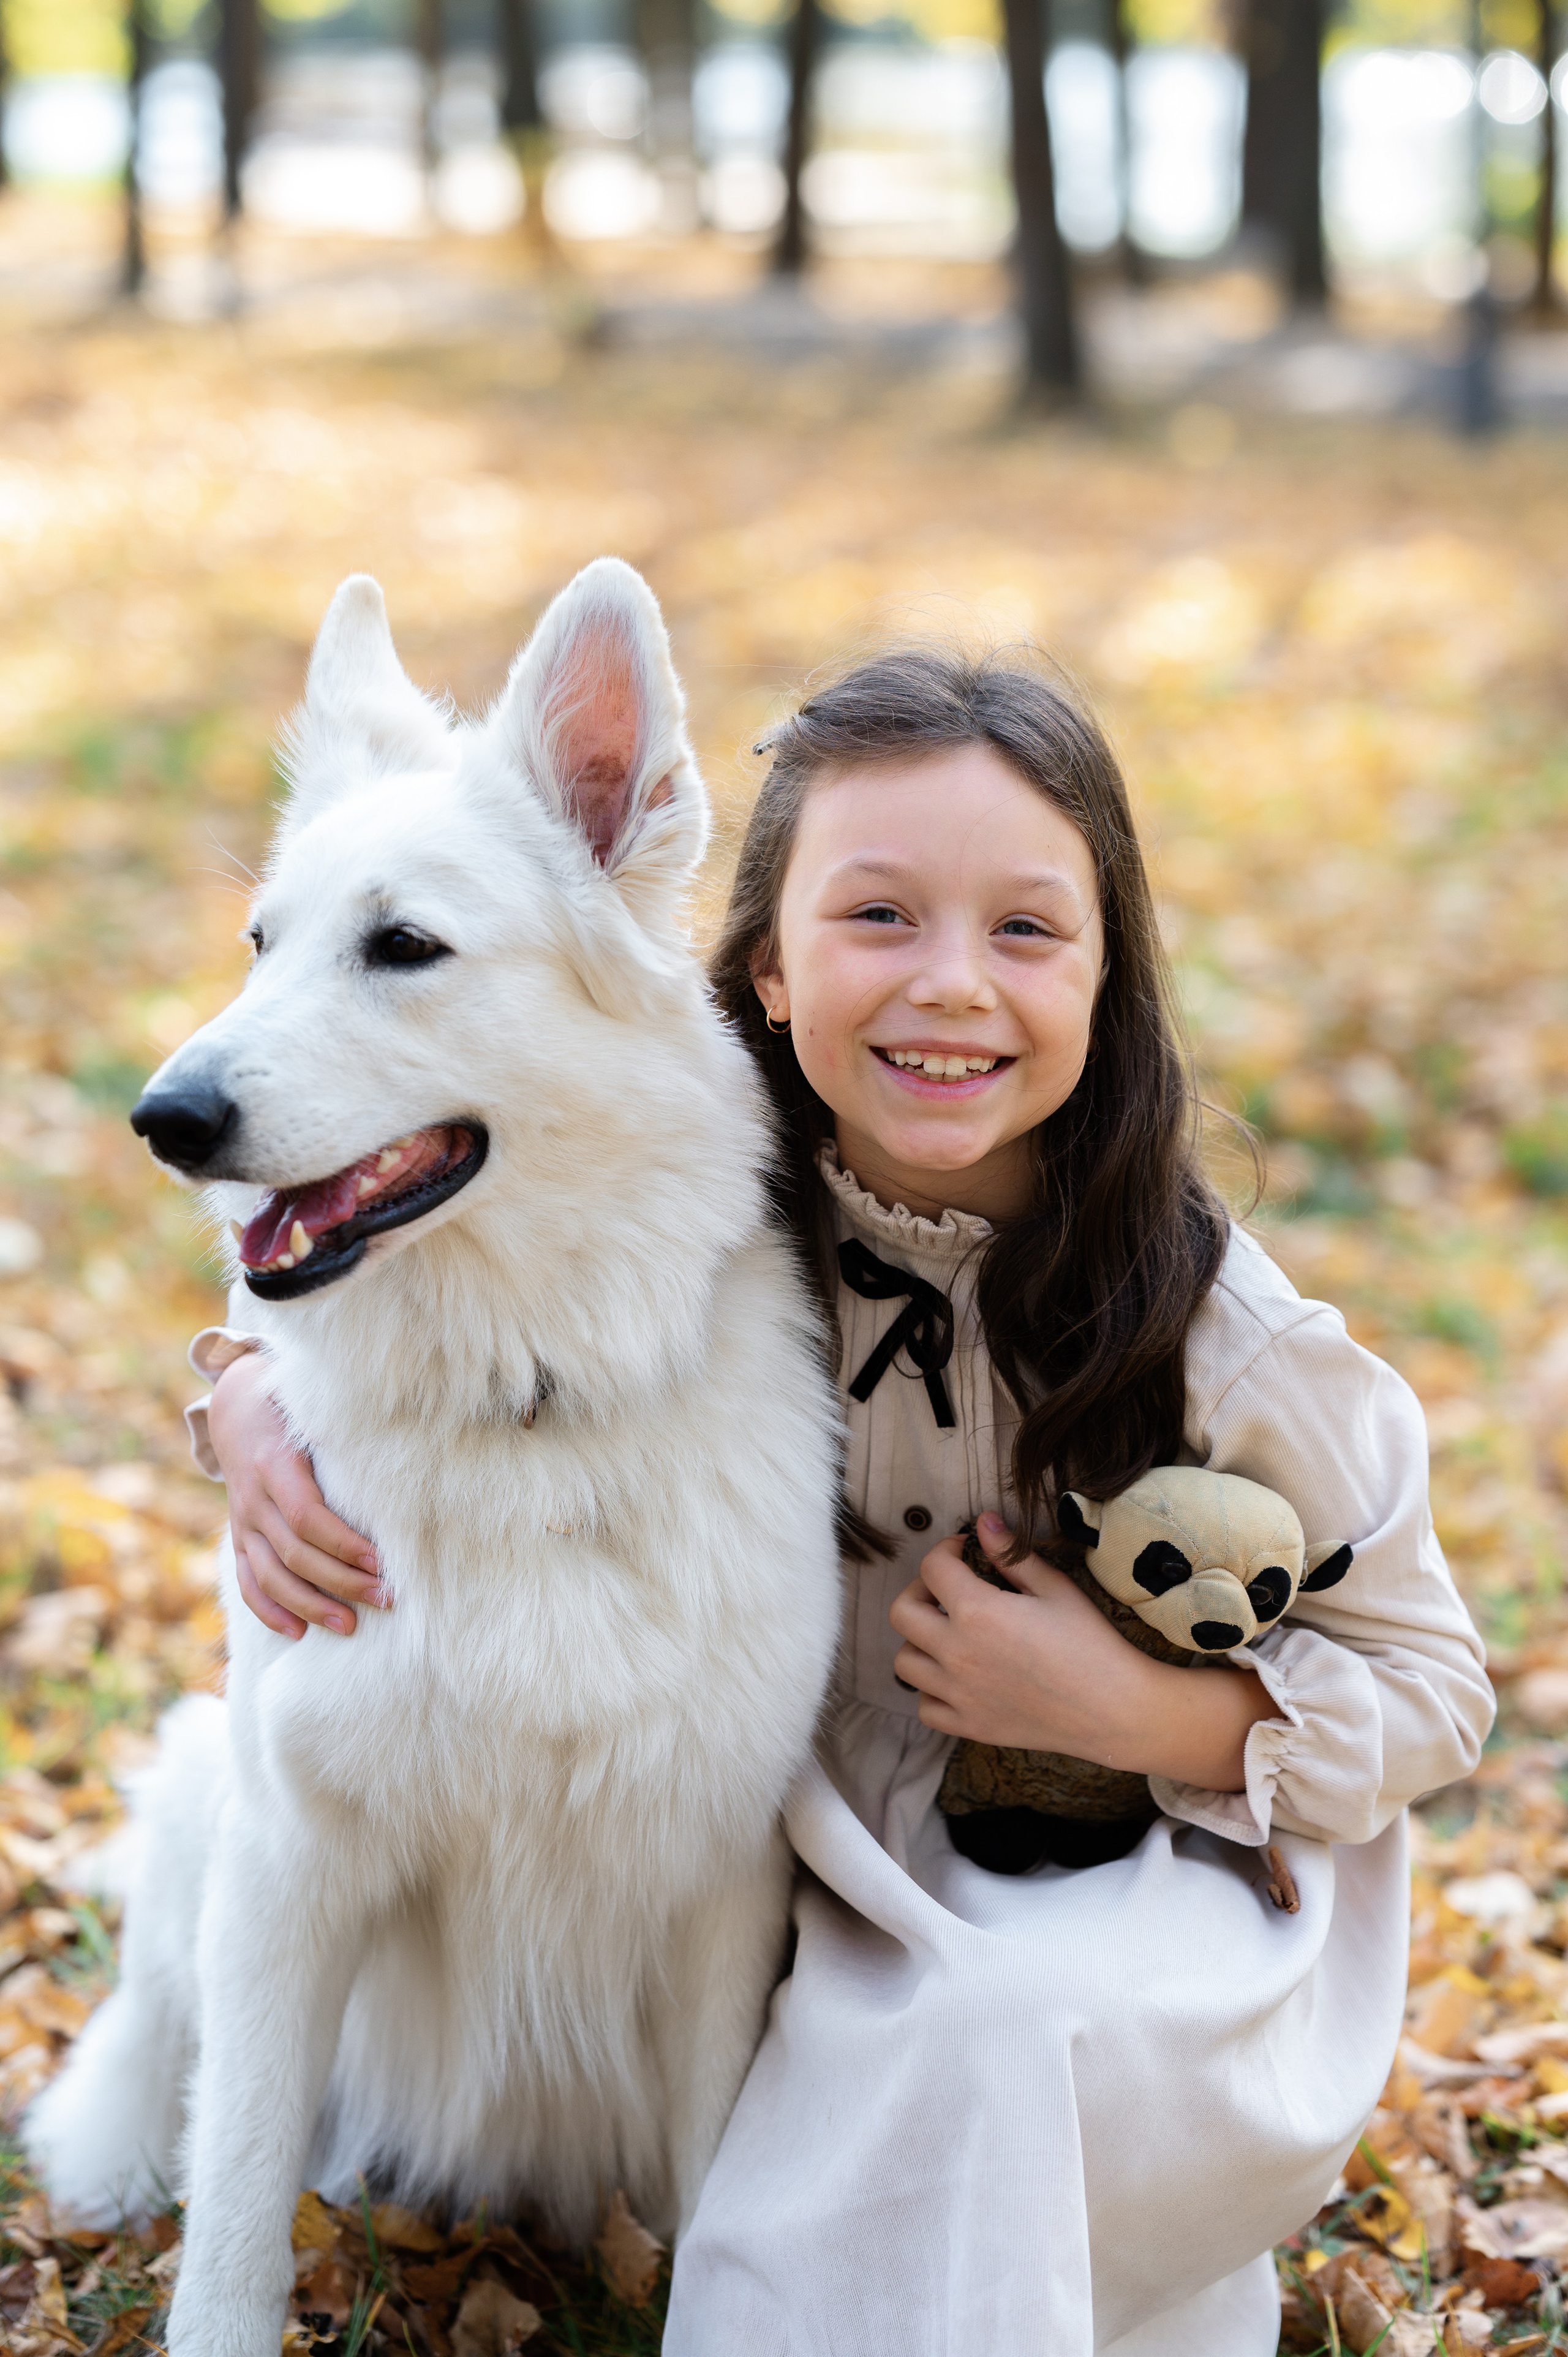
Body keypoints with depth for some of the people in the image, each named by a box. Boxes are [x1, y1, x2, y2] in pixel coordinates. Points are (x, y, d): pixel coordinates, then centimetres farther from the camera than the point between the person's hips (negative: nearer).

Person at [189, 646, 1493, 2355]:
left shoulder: (1214, 1329, -17)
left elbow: (1431, 1689, -6)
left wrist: (1130, 1709, -22)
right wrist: (257, 1406, -17)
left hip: (1151, 1889, -5)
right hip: (827, 1881, 5)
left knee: (979, 2038, -34)